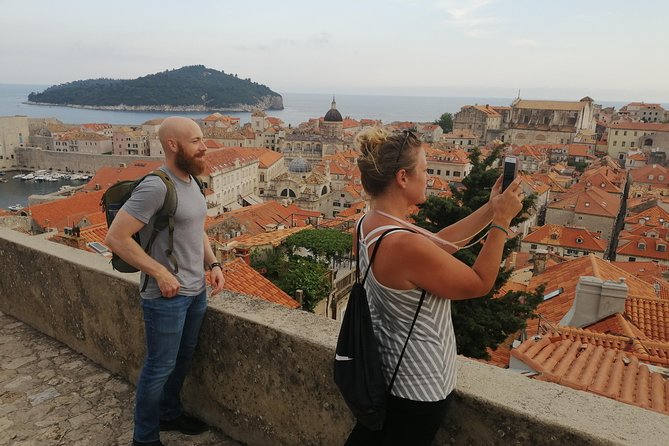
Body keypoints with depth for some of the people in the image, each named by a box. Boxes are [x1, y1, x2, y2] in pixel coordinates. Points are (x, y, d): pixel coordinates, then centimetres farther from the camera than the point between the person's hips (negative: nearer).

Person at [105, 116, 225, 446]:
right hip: (166, 296, -8)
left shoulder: (191, 182, 6)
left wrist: (213, 264, 5)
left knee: (182, 359, 21)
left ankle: (169, 414, 43)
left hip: (197, 291, 8)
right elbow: (115, 237, -21)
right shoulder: (156, 187, -21)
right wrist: (160, 273, -19)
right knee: (160, 367, 7)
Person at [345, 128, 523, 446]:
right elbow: (479, 284, -20)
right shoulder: (406, 246, -35)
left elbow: (439, 243, 4)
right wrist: (502, 220, -13)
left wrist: (490, 209, 2)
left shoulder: (370, 224, -6)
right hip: (420, 385, -8)